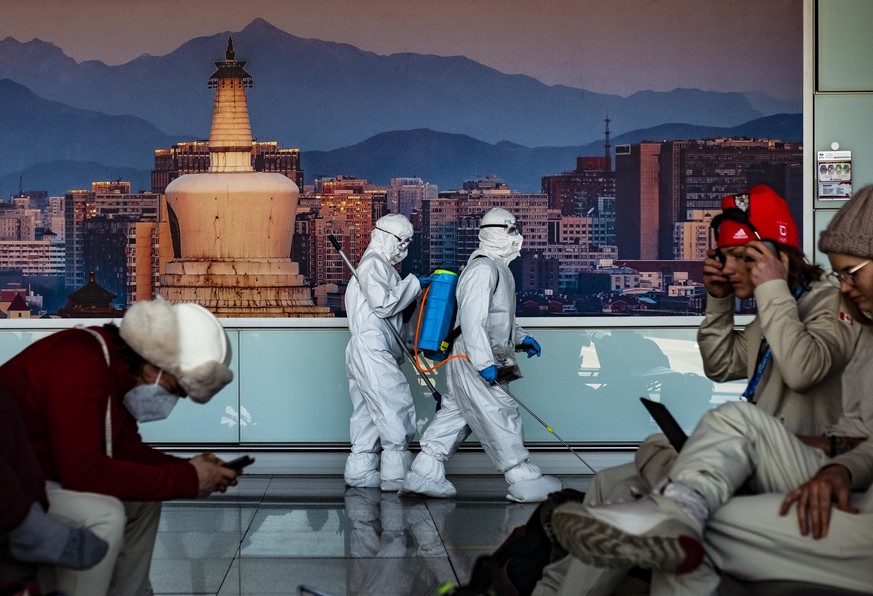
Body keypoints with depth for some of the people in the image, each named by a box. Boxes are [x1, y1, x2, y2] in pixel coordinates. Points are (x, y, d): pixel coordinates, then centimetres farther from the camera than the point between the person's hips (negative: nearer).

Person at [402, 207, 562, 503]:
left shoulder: (497, 268, 18)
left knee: (455, 415, 12)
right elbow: (472, 320, -24)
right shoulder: (483, 268, -16)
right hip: (472, 359, -11)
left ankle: (424, 473, 16)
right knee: (500, 416, -6)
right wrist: (484, 363, -27)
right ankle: (525, 481, -1)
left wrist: (520, 338, 21)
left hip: (478, 360, 11)